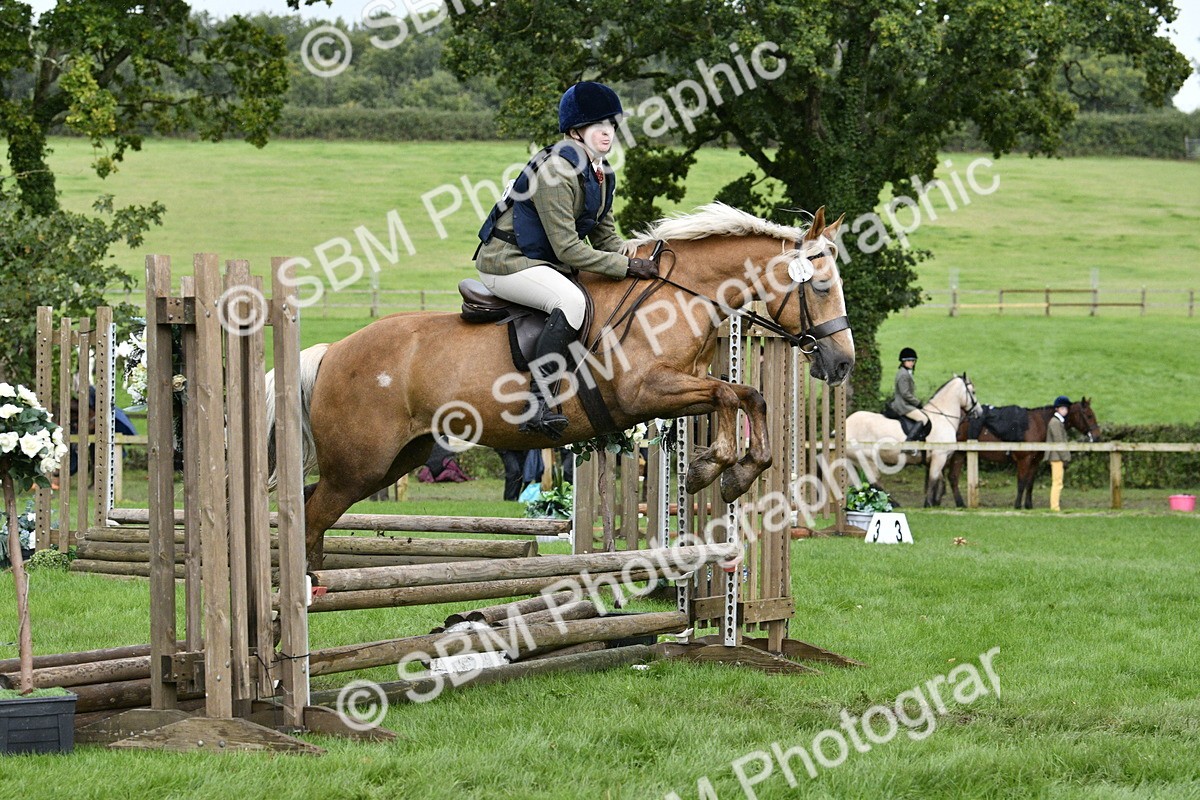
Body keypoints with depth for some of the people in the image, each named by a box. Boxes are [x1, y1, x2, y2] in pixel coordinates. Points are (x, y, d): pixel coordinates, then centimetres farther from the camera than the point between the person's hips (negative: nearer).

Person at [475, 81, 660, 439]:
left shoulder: (602, 174, 8)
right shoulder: (556, 171, -22)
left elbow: (606, 236, 13)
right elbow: (568, 248, -24)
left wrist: (640, 265, -5)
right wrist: (628, 266, -24)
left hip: (543, 262, 11)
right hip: (507, 261, -11)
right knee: (571, 301, -34)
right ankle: (538, 403, -36)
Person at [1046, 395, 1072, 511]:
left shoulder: (1060, 422, 19)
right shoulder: (1055, 422, -12)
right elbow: (1058, 442, -17)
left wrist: (1065, 458, 18)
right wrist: (1064, 458, -17)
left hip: (1057, 458, 10)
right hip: (1057, 457, -10)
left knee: (1056, 483, 11)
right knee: (1057, 483, -10)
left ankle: (1054, 507, 13)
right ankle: (1055, 506, -10)